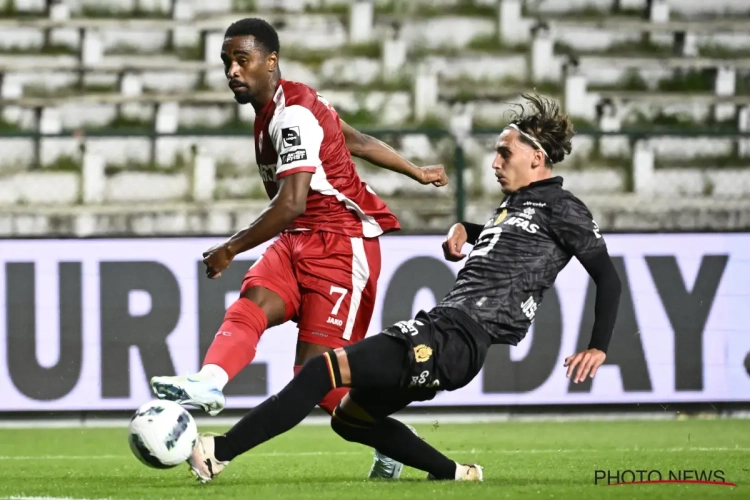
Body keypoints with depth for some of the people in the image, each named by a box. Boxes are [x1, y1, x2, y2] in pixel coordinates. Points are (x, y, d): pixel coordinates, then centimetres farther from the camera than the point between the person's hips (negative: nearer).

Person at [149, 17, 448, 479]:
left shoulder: (293, 114, -20)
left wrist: (231, 249, -18)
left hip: (344, 242, -9)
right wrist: (418, 173, 35)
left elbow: (292, 203, -27)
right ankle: (208, 384, -46)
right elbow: (356, 141, 24)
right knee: (248, 308, -20)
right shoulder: (286, 107, 12)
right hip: (300, 240, 9)